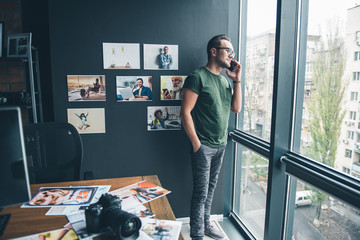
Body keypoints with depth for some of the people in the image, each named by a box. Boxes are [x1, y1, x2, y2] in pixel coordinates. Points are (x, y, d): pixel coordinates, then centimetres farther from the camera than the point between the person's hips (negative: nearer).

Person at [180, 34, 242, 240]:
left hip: (221, 146, 7)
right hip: (204, 146, -7)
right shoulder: (198, 77, -11)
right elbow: (185, 112, -14)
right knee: (201, 192, 1)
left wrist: (237, 80, 1)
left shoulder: (226, 80, 13)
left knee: (211, 188, 18)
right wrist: (196, 143, -15)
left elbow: (236, 108, 8)